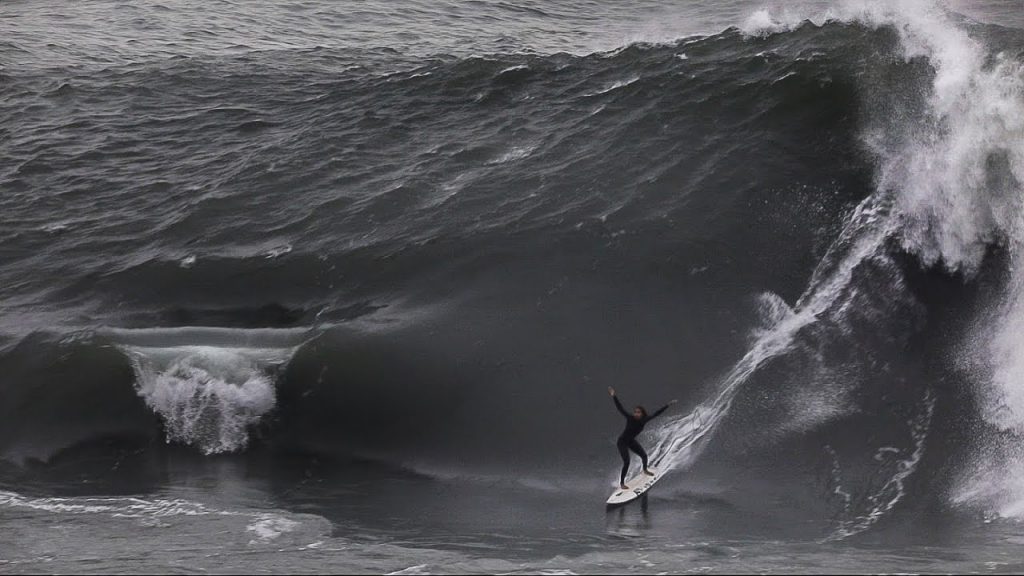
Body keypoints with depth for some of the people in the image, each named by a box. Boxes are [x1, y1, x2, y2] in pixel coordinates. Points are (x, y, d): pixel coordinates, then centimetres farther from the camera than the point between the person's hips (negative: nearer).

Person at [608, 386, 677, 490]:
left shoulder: (644, 420, -16)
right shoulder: (630, 418, -28)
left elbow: (656, 414, -11)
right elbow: (620, 408, -35)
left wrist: (668, 405, -12)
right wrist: (614, 397, -45)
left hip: (631, 441, 6)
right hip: (622, 441, -6)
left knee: (644, 455, 13)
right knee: (626, 462, -14)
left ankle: (645, 470, 47)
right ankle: (621, 483, -3)